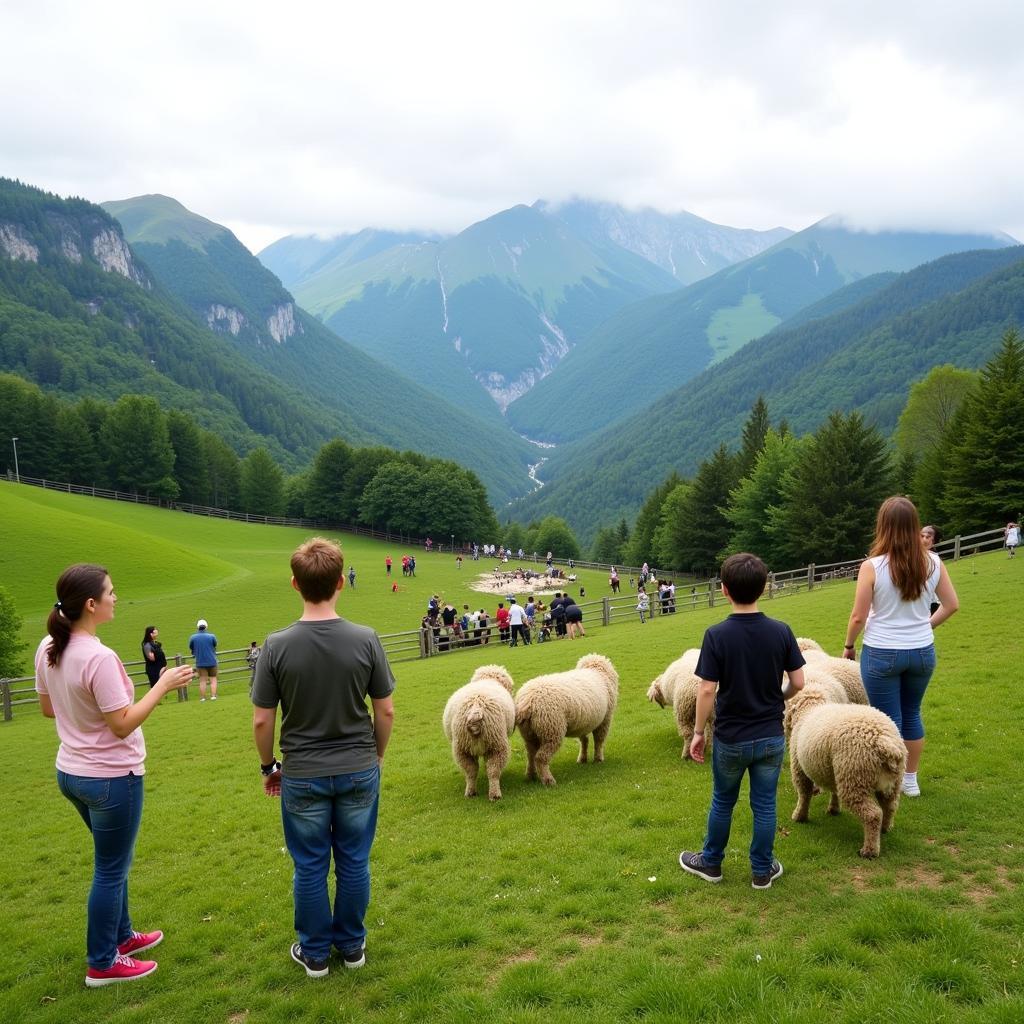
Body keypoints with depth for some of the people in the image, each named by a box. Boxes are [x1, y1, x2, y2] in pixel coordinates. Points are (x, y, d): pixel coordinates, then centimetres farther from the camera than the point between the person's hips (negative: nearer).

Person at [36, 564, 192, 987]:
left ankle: (121, 935, 41)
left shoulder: (48, 649, -2)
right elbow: (123, 726, -23)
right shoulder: (99, 658, -28)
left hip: (71, 773, 9)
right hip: (112, 777, -9)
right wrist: (163, 685, -17)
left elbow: (47, 709, 11)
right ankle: (102, 964, 23)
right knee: (110, 871, 8)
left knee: (113, 861, 25)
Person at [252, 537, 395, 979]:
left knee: (310, 867, 15)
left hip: (302, 776, -1)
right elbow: (385, 712, -5)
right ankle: (351, 945, 31)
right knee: (354, 862, 16)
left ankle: (314, 952, 29)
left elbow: (262, 721, -8)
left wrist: (269, 767, 9)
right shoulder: (366, 640, -13)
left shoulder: (277, 645, -15)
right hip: (359, 771, 1)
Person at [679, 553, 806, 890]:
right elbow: (798, 682, -5)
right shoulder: (781, 631, -9)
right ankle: (762, 870, 26)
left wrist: (698, 732, -5)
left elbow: (707, 690, -17)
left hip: (731, 738, -2)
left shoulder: (716, 635, -17)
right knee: (764, 805, 15)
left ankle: (711, 862, 33)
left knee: (722, 802, 17)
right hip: (771, 736, 2)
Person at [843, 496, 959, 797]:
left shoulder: (872, 566, -17)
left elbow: (858, 617, -12)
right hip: (922, 651, 4)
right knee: (911, 714, 20)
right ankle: (911, 780, 32)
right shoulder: (932, 562, -5)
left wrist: (849, 645, 5)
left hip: (881, 653, -4)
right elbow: (951, 605, 4)